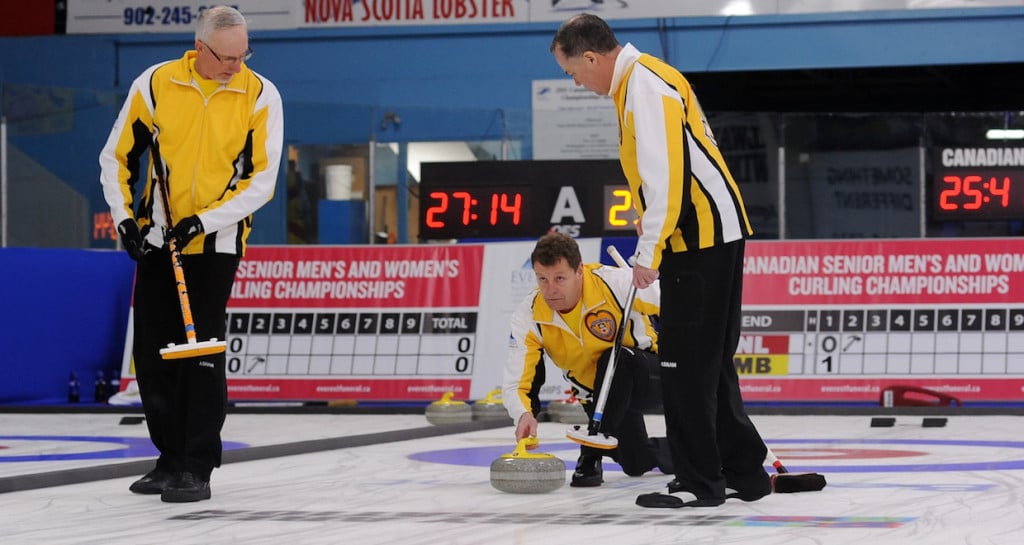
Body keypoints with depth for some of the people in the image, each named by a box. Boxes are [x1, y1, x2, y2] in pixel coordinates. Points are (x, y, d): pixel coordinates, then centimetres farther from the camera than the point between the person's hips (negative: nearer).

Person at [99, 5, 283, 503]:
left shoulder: (260, 96, -10)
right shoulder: (155, 84, -7)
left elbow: (262, 179, -11)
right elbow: (116, 157, 3)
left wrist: (204, 221, -20)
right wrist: (125, 219, -7)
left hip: (216, 243, -3)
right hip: (156, 238, 3)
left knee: (202, 351, -10)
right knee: (151, 351, 7)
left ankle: (197, 468, -5)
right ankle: (171, 459, 19)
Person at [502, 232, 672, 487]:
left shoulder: (614, 283, -29)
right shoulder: (529, 315, -18)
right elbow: (514, 383, -22)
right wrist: (523, 415, -42)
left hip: (645, 376, -4)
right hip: (601, 395, 4)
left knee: (616, 359, -36)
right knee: (636, 464, -9)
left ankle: (592, 454, -21)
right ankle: (674, 449, 28)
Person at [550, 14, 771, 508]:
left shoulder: (645, 87, -16)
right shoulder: (638, 78, 16)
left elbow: (664, 174, -22)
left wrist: (649, 253, -19)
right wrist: (648, 218, 15)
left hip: (703, 237, -10)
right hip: (709, 232, 10)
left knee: (686, 363, -6)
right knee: (709, 362, 14)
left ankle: (700, 481, -2)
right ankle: (744, 472, 18)